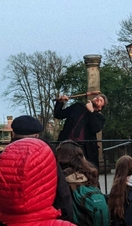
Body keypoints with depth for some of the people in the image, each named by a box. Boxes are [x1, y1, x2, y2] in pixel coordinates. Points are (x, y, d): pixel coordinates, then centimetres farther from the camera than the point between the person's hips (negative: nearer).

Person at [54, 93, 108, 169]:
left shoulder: (100, 117, 11)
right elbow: (58, 115, 21)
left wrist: (91, 111, -8)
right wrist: (60, 102, 5)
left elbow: (95, 129, -12)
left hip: (84, 149, -2)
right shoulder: (78, 106, 19)